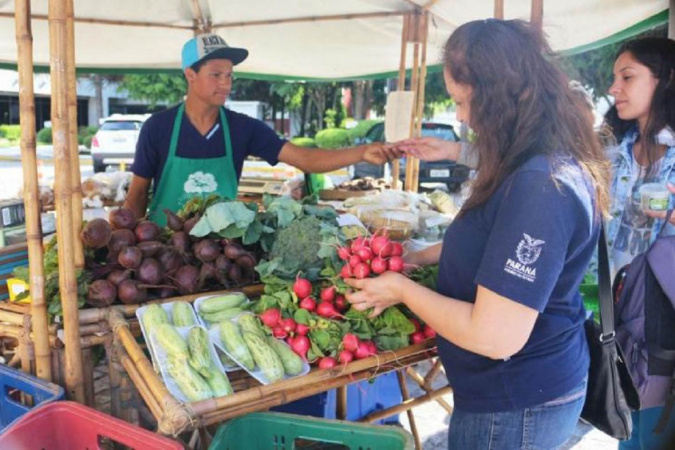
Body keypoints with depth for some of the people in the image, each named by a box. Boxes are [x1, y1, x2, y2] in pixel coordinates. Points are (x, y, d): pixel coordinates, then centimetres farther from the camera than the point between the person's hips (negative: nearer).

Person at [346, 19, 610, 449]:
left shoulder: (539, 187, -31)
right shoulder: (549, 166, 2)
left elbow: (495, 337, -31)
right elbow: (492, 242, 18)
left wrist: (403, 290, -18)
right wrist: (421, 256, 10)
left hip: (516, 404, -9)